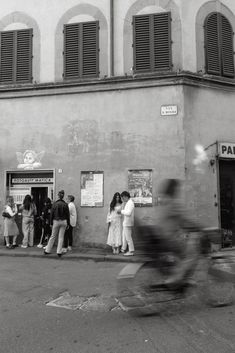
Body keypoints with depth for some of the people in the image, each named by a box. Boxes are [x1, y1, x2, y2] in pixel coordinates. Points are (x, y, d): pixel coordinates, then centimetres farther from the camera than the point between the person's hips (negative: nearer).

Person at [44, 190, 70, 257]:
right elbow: (67, 214, 0)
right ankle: (59, 252, 6)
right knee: (61, 237, 5)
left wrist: (51, 223, 6)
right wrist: (68, 224, 6)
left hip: (56, 221, 0)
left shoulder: (55, 204, -4)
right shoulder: (65, 204, -3)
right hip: (63, 221, 0)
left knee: (53, 236, 10)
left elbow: (52, 214, -2)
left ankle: (47, 250, 18)